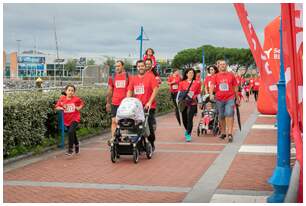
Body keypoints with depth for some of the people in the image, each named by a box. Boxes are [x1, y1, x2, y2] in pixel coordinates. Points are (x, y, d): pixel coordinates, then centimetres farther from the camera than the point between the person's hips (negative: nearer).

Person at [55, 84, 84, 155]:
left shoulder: (76, 99, -9)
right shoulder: (62, 98, -6)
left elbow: (82, 103, 9)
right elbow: (57, 107, -1)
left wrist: (79, 108, -9)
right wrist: (61, 108, -20)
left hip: (75, 118, -4)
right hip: (67, 119, 4)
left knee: (71, 132, -22)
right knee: (73, 133, 20)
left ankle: (70, 149, -11)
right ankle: (76, 145, 48)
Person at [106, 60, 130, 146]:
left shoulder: (128, 76, 2)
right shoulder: (112, 77, 8)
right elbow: (109, 91, 13)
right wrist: (108, 103, 9)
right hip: (115, 103, 2)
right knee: (114, 121, -2)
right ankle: (112, 138, -2)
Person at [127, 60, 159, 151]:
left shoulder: (150, 76, -2)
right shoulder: (134, 78, 12)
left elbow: (155, 89, -9)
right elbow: (129, 91, 11)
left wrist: (150, 102, -16)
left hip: (149, 107, -4)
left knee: (149, 126, 0)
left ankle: (151, 145, 15)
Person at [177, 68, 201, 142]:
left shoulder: (197, 83, 3)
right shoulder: (182, 83, 4)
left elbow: (198, 94, 8)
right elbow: (179, 93, 7)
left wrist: (200, 103, 6)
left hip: (192, 103, -1)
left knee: (190, 119, -11)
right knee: (184, 119, 9)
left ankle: (188, 134, -2)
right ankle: (187, 130, 39)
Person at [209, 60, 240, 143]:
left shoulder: (231, 75, 5)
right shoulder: (216, 76, 5)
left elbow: (235, 87, 11)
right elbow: (212, 85, -8)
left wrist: (237, 98, 14)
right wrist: (211, 94, -27)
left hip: (230, 98, -2)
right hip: (219, 99, 2)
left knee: (229, 115, -14)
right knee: (221, 116, 12)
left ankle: (230, 134, -15)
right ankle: (223, 133, 27)